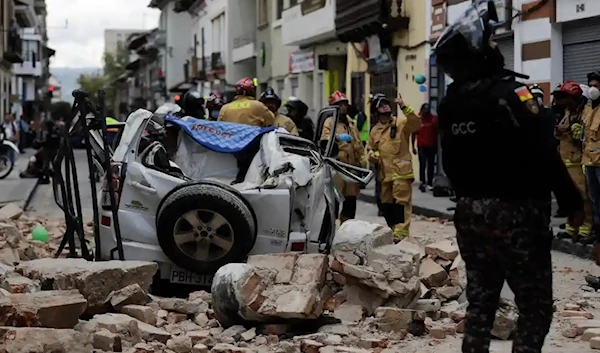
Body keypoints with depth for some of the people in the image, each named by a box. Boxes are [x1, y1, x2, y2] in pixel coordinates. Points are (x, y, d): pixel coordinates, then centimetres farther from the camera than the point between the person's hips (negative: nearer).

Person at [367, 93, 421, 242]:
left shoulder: (401, 122, 1)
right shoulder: (375, 130, 16)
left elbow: (416, 123, -18)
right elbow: (370, 148, 26)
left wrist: (403, 107, -25)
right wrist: (372, 155, 2)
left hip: (401, 170, -6)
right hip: (384, 173, 6)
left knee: (402, 201, -11)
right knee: (386, 204, 11)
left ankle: (400, 233, -14)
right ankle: (393, 230, 22)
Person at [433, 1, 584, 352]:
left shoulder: (449, 104, 6)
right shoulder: (509, 92, -17)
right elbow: (544, 155, -19)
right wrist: (572, 202, -10)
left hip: (470, 213, 7)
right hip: (515, 213, -7)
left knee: (480, 301, 14)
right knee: (536, 306, 1)